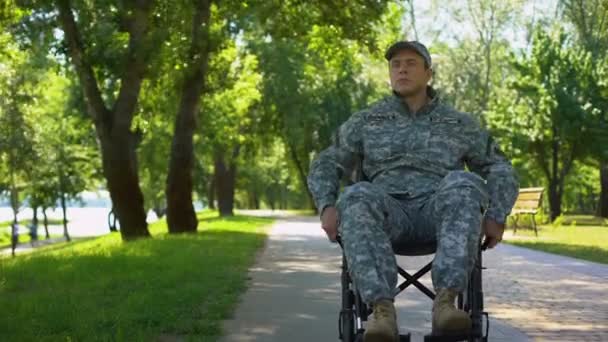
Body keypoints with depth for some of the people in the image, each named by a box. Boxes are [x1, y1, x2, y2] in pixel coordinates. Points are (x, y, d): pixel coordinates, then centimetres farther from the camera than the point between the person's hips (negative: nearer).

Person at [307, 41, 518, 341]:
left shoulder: (460, 125, 17)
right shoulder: (366, 121, 18)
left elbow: (501, 173, 16)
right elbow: (326, 167, 14)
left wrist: (496, 218, -3)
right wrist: (328, 208, -7)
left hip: (439, 213, 0)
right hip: (389, 214, 0)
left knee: (464, 184, -36)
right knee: (357, 199, -37)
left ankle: (445, 302, -46)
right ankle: (382, 310, -49)